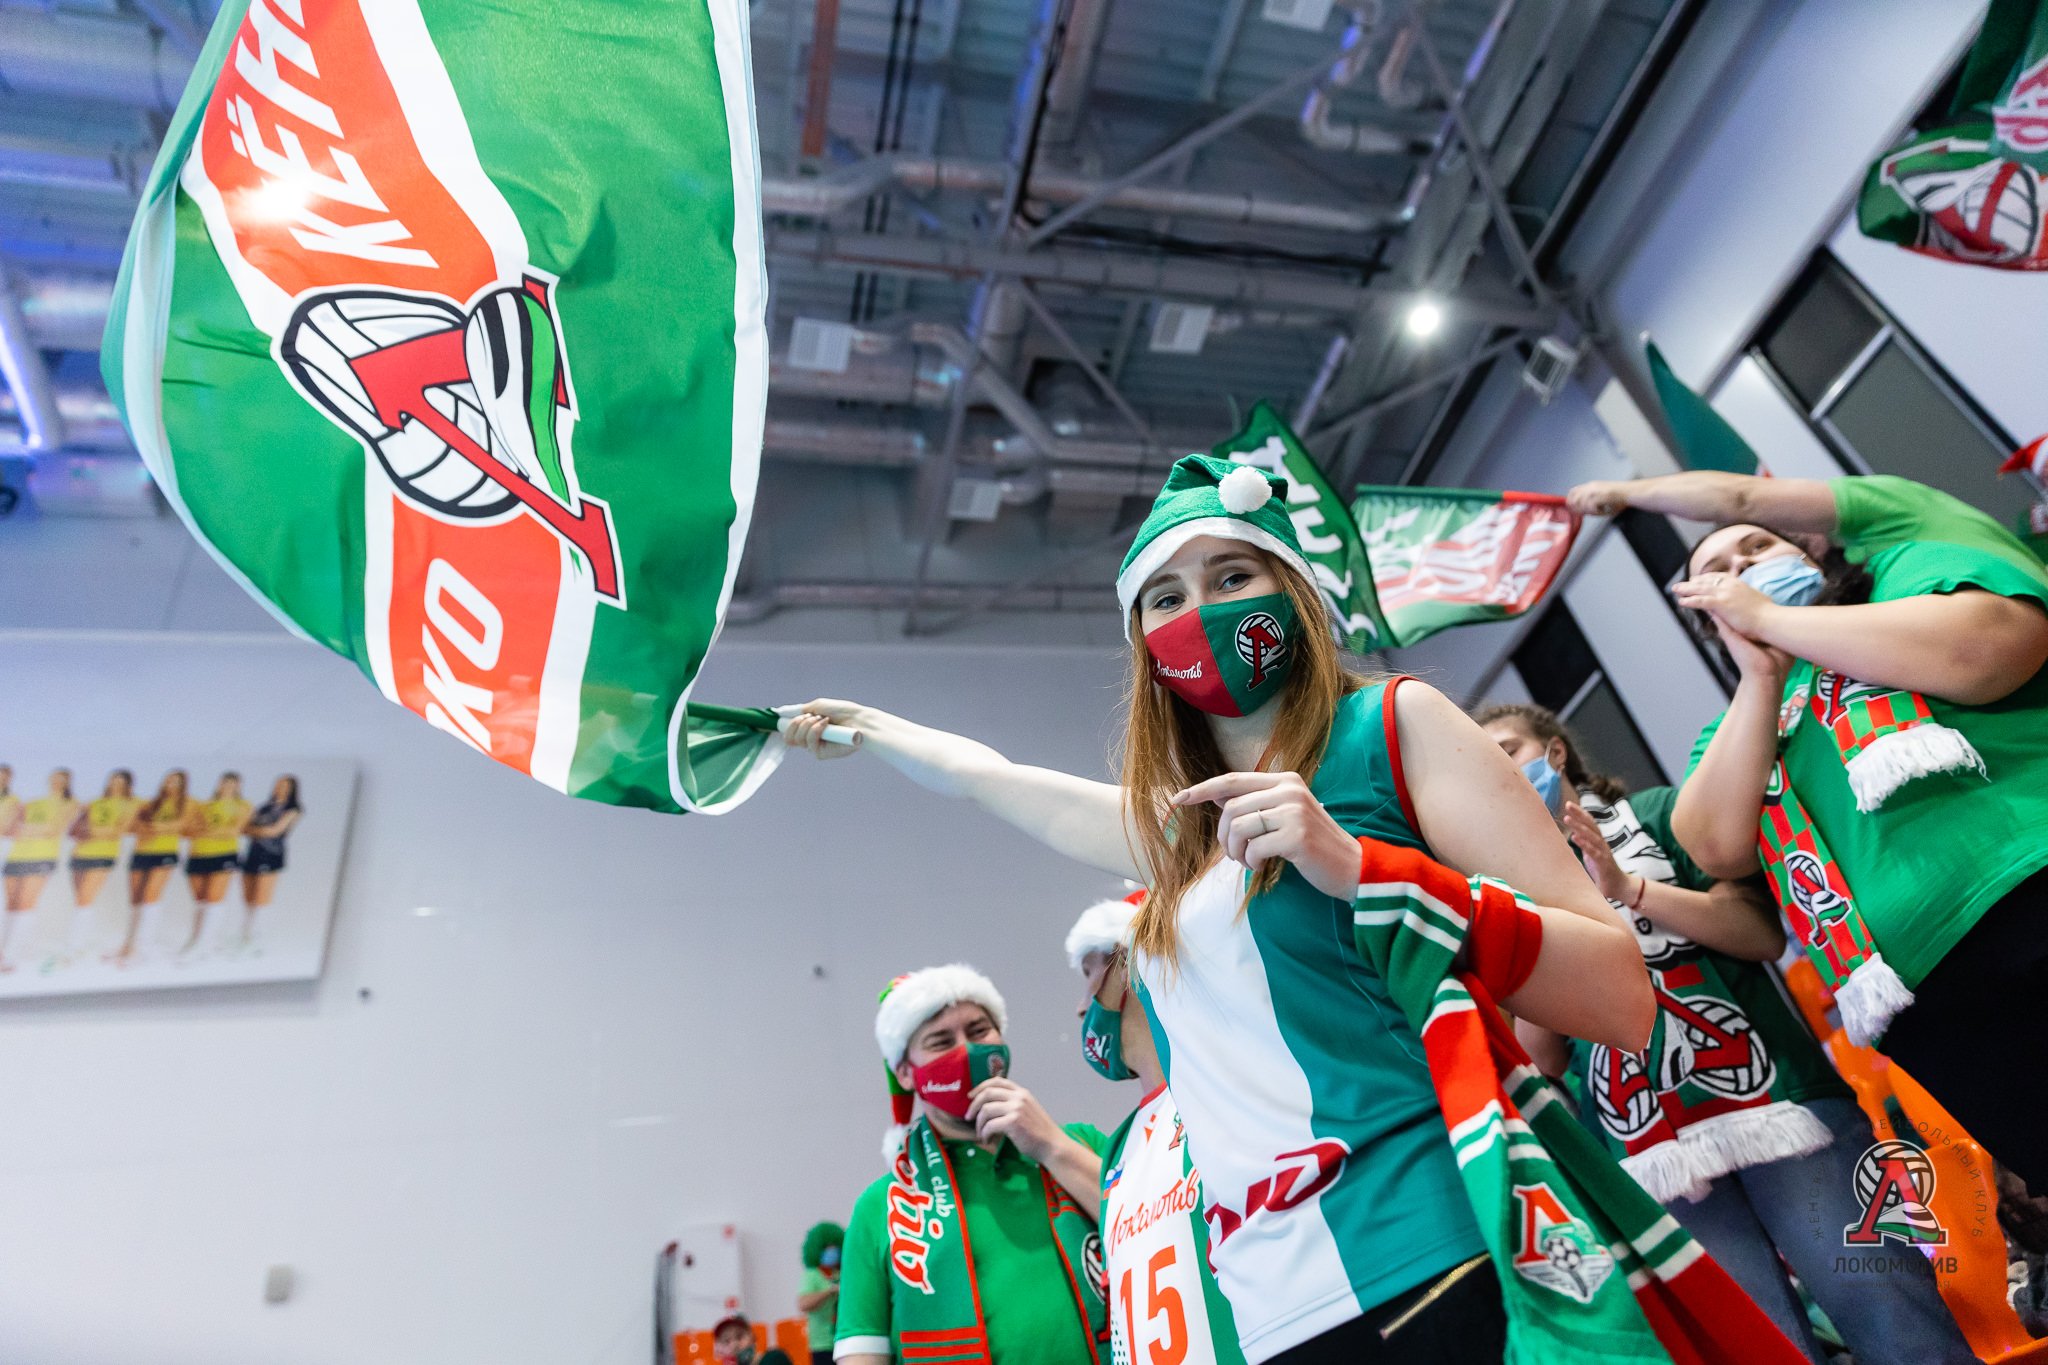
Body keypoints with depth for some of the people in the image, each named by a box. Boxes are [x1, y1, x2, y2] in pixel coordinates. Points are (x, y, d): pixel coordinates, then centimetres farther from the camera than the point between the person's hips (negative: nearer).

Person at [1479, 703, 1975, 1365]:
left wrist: (1628, 888, -11)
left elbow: (1764, 933, -1)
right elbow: (1543, 1060, 7)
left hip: (1770, 1098, -1)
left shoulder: (1658, 812, 11)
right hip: (1649, 1156, 1)